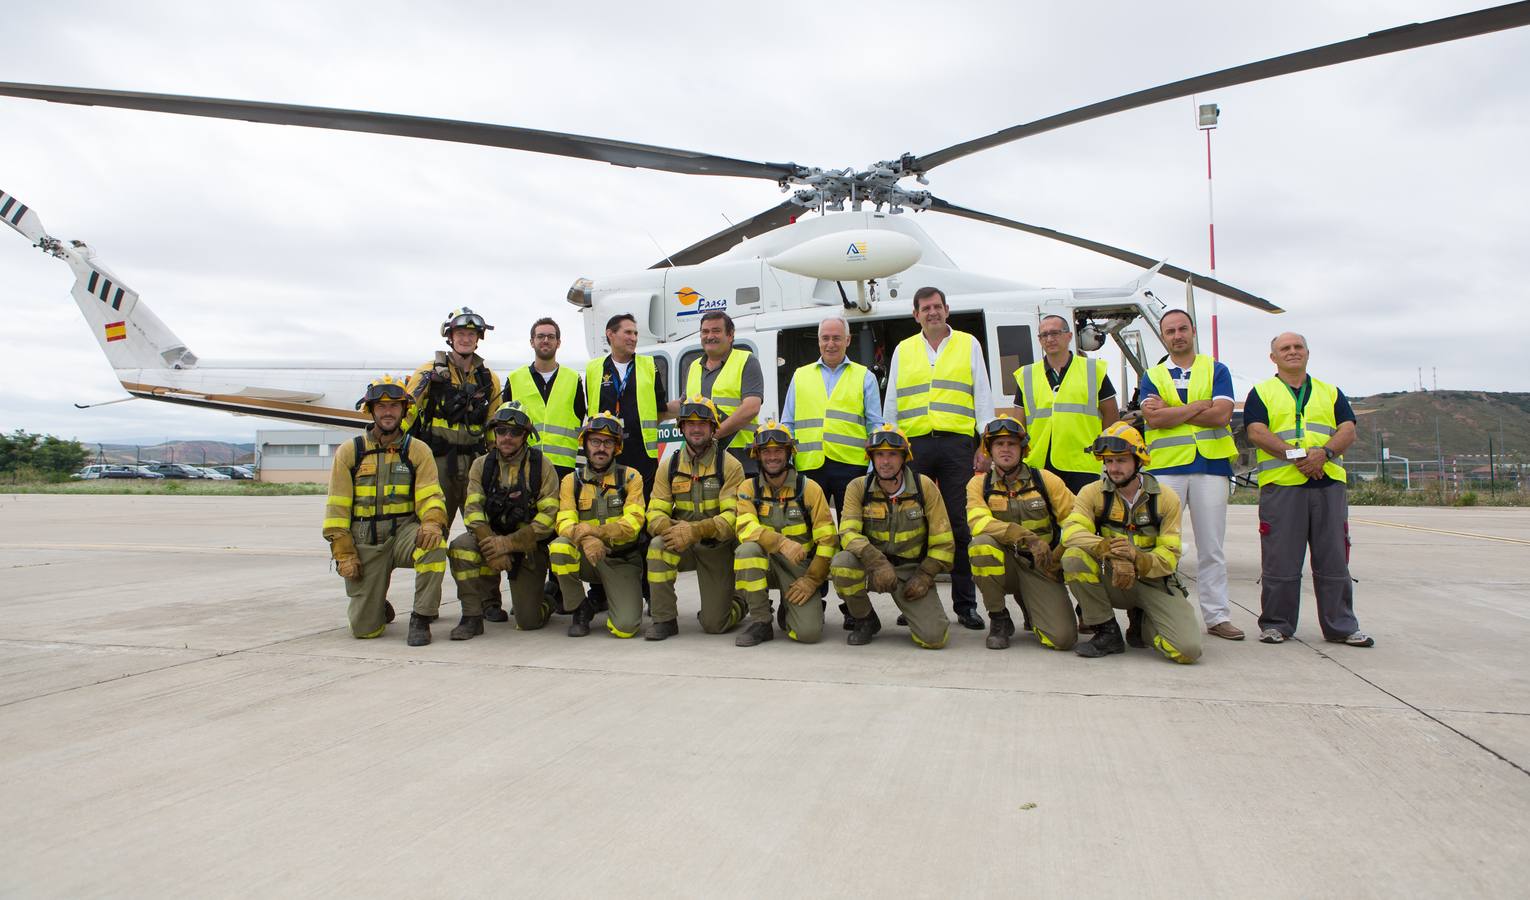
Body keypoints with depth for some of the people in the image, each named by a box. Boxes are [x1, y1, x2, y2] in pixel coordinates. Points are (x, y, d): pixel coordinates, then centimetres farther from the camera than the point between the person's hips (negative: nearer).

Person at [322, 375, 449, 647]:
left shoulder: (417, 451, 4)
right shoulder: (349, 451, 5)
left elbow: (430, 495, -7)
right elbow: (337, 507, 3)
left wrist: (432, 522, -30)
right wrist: (343, 553, -6)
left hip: (403, 533, 0)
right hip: (364, 542, 0)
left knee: (434, 544, -37)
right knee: (365, 628, -7)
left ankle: (421, 619, -19)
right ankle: (379, 607, 32)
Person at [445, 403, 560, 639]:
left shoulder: (541, 465, -6)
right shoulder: (482, 465, 2)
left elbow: (549, 516, -13)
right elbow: (473, 509, -8)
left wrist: (508, 543, -21)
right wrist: (492, 551, -23)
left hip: (529, 547, -2)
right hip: (490, 538, 2)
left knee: (528, 622, -6)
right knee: (461, 547, -31)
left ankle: (544, 601, 33)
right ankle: (472, 617, -14)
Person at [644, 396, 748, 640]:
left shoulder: (729, 466, -10)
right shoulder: (670, 464, 0)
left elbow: (733, 516, -19)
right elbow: (656, 514, -5)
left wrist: (696, 530, -36)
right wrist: (674, 529, -29)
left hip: (718, 548, -2)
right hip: (682, 546, 3)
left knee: (714, 624, -4)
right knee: (658, 545, -32)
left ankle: (740, 604, 33)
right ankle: (664, 619, -16)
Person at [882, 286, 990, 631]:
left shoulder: (968, 345, 13)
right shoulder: (903, 350, 17)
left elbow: (982, 398, 8)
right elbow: (891, 403, 17)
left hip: (957, 444, -1)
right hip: (914, 444, 2)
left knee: (960, 524, -2)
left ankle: (965, 604, 4)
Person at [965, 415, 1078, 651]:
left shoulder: (1045, 480, 1)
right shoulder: (979, 484, -1)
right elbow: (978, 522, -20)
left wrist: (1058, 558, -12)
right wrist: (1027, 537, -31)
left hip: (1041, 568, 0)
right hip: (1002, 565, 0)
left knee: (1063, 638, -19)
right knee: (982, 544, -35)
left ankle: (1031, 611, 20)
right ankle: (999, 619, -11)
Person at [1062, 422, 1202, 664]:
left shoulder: (1166, 499, -2)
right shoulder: (1093, 494, -3)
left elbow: (1168, 557, -8)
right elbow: (1072, 531, -22)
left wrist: (1136, 558, -31)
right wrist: (1112, 554, -39)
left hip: (1154, 583, 0)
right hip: (1111, 582, 0)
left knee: (1188, 649, -22)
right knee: (1073, 558, -31)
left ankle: (1141, 623, 13)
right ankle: (1108, 633, -12)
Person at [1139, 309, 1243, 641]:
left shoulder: (1217, 370, 11)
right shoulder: (1152, 376, 12)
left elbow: (1221, 414, -7)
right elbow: (1155, 419, -6)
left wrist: (1171, 410, -7)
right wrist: (1199, 405, -7)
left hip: (1211, 465, 0)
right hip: (1165, 467, 0)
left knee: (1212, 547, 4)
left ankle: (1217, 616, 10)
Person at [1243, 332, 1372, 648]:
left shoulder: (1330, 392, 20)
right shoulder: (1261, 393, 11)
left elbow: (1348, 430, 8)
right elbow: (1257, 433, -4)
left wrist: (1324, 452, -13)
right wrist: (1296, 455, -17)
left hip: (1329, 483, 3)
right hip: (1280, 484, -3)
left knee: (1334, 559, 4)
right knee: (1280, 560, -1)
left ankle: (1341, 626, 12)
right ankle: (1276, 623, 8)